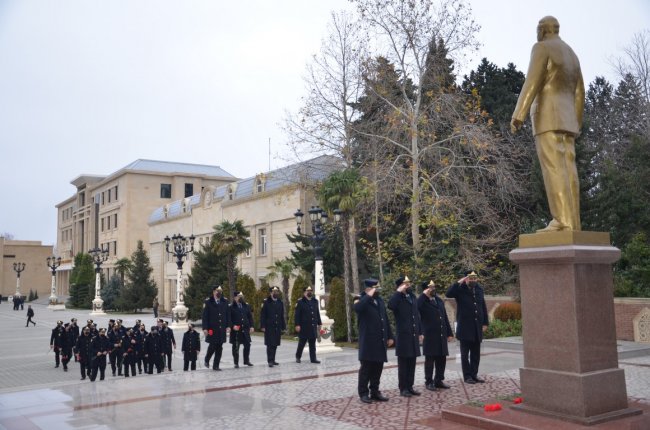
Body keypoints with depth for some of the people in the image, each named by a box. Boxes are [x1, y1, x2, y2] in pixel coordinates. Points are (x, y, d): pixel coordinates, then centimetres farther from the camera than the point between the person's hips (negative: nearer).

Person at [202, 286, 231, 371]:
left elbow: (228, 315, 10)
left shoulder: (225, 302, 9)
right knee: (212, 346, -3)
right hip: (212, 329, -4)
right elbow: (205, 316, -4)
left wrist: (228, 326, 1)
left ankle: (216, 365, 14)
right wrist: (205, 328, -10)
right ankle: (207, 360, 25)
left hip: (222, 329, 4)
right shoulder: (208, 302, -1)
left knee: (219, 348, 5)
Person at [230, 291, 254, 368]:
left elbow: (250, 316, 12)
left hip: (245, 329, 4)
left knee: (247, 345, 7)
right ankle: (236, 363, 14)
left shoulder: (246, 306, 9)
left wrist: (251, 326, 5)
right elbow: (229, 318, -5)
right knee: (236, 347, 3)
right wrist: (232, 326, -18)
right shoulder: (231, 307, -5)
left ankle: (246, 360, 24)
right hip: (236, 330, -4)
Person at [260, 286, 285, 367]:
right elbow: (262, 315, -5)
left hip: (277, 327, 5)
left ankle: (272, 360, 19)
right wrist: (263, 326, -11)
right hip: (269, 327, -5)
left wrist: (283, 327, 10)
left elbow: (282, 316, 14)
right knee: (270, 344, -7)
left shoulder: (280, 303, 11)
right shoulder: (266, 302, -3)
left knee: (275, 344, 9)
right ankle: (270, 361, -6)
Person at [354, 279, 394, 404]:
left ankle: (375, 391, 20)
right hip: (368, 341, -6)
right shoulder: (362, 301, -6)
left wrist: (390, 336, 13)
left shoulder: (380, 301, 14)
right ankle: (363, 393, 9)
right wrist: (369, 296, -23)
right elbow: (357, 308, -32)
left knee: (378, 368, 10)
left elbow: (385, 320, 17)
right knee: (366, 368, 0)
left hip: (380, 341, 6)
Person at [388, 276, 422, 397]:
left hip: (413, 336, 6)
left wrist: (420, 332, 15)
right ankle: (403, 388, 9)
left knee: (412, 363, 11)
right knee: (403, 363, 1)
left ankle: (410, 387, 19)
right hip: (403, 336, -6)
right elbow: (390, 305, -32)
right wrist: (399, 292, -24)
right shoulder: (398, 298, -8)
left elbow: (417, 315, 16)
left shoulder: (413, 297, 12)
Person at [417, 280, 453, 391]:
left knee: (441, 359, 10)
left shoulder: (439, 300, 14)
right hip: (430, 336, -6)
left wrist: (449, 333, 13)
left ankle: (439, 380, 22)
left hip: (442, 335, 6)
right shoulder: (423, 302, -7)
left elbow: (445, 317, 16)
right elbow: (415, 307, -31)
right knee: (430, 359, 2)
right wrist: (424, 294, -23)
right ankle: (429, 382, 12)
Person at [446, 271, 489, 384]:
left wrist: (485, 323, 10)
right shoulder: (460, 289, -5)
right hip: (465, 327, -4)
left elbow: (483, 306, 14)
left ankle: (474, 374, 19)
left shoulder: (479, 289, 10)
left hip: (477, 327, 5)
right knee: (465, 353, 2)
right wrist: (458, 283, -23)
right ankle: (467, 376, 9)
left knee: (476, 353, 10)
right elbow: (448, 294, -24)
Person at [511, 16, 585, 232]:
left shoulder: (541, 47, 0)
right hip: (566, 119, 8)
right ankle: (572, 225, -7)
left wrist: (518, 115, -19)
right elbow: (579, 94, 21)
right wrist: (576, 126, 24)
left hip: (547, 116, -8)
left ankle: (562, 222, -23)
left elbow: (532, 82, -14)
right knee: (567, 171, 0)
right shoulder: (572, 55, 25)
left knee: (553, 169, -15)